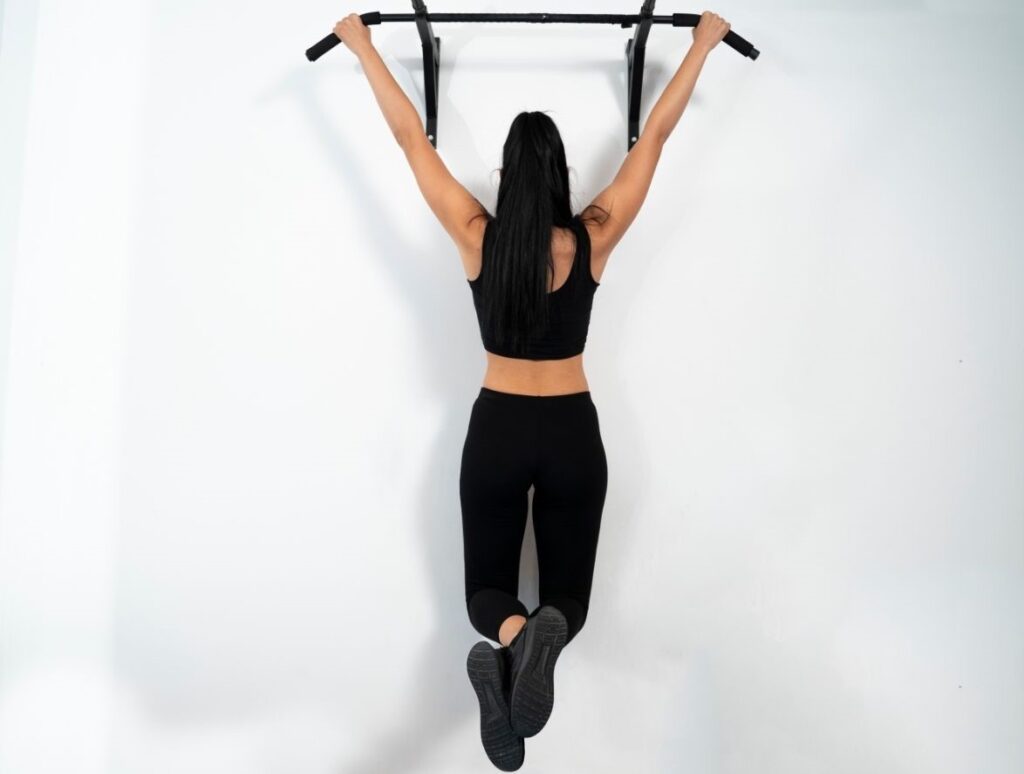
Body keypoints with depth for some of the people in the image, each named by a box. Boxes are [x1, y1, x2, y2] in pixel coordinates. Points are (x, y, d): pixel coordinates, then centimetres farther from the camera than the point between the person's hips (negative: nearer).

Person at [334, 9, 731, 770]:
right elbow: (655, 136, 0)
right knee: (566, 591, 12)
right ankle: (544, 632, -27)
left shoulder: (475, 237, -9)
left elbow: (412, 137, 0)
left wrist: (362, 44, 12)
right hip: (572, 432, 0)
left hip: (496, 430, 0)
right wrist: (703, 43, 13)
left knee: (488, 587, 13)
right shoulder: (593, 240, -9)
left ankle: (507, 636, -25)